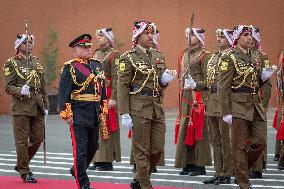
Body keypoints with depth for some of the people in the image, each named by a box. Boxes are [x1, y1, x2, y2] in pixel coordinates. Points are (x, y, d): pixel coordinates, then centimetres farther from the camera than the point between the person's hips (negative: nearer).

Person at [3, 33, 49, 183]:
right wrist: (20, 91, -26)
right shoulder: (11, 63, -3)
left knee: (38, 139, 6)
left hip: (37, 109, 6)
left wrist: (45, 106, 14)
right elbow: (8, 87, -8)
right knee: (22, 141, -1)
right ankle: (24, 172, 9)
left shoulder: (36, 62, 15)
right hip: (21, 108, -6)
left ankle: (21, 164, 25)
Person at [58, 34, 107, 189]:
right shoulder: (70, 68, -7)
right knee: (80, 150, -5)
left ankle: (77, 170, 37)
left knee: (93, 147, 15)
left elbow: (102, 89, 20)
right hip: (79, 115, -7)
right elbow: (63, 93, -10)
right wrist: (66, 115, -14)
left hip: (94, 116, 7)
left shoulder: (96, 65, 13)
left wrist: (103, 111, 16)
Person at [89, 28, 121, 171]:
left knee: (107, 127, -6)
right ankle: (98, 160, 12)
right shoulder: (96, 54, 16)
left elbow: (116, 78, -13)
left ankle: (108, 161, -3)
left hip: (107, 93, -7)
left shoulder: (114, 55, -7)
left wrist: (113, 98, -19)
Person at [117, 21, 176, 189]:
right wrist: (124, 114, -15)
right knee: (142, 150, 0)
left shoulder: (159, 56, 13)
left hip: (158, 108, 6)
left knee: (158, 149, 6)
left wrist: (166, 80, -3)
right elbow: (123, 87, -9)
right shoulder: (129, 57, -5)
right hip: (139, 109, -6)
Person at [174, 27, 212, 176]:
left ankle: (200, 165, -1)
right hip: (184, 97, 7)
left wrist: (195, 85, -24)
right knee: (184, 130, 6)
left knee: (197, 130, -5)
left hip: (198, 97, -7)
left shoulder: (204, 55, -5)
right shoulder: (184, 55, 16)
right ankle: (187, 164, 11)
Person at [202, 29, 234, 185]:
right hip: (212, 102, 8)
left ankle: (226, 174, 2)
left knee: (226, 140, -3)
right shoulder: (214, 57, 17)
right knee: (215, 140, 11)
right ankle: (218, 173, 18)